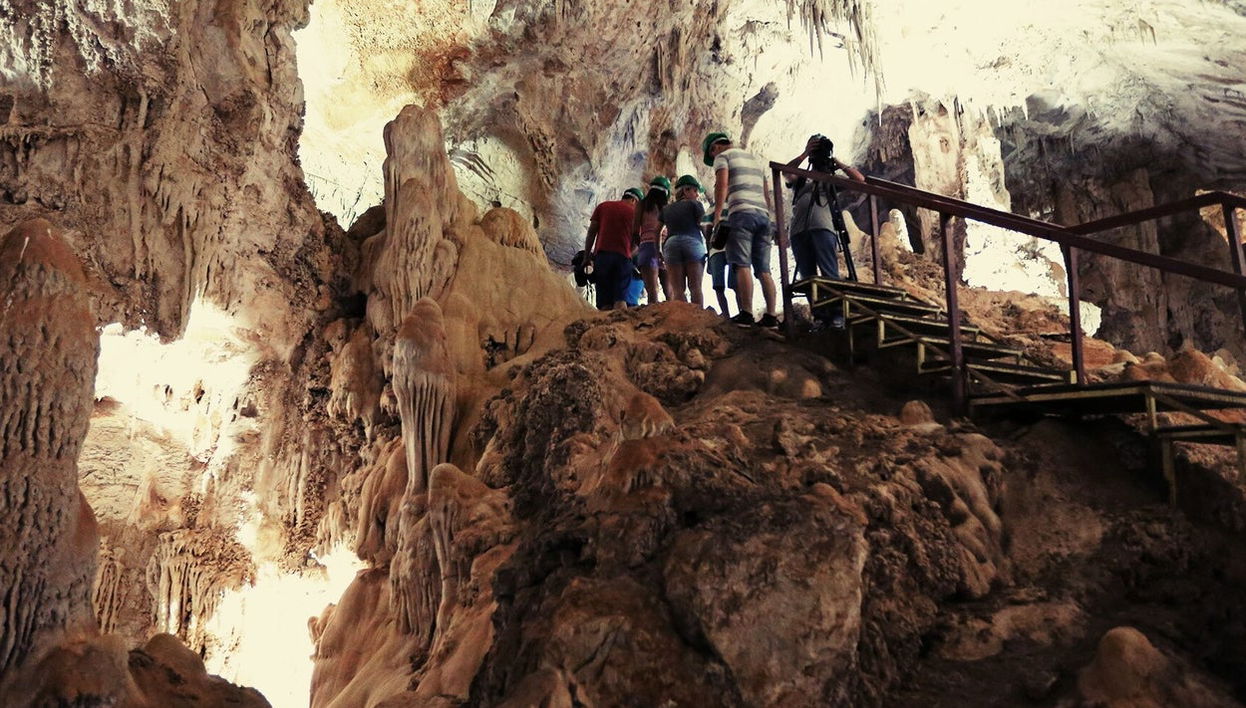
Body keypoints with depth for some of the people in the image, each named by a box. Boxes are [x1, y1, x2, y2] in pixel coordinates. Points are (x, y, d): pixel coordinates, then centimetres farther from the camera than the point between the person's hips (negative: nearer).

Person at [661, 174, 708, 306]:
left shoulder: (666, 209, 23)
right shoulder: (694, 204, 11)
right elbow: (703, 226, 4)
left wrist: (659, 252, 21)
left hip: (671, 244, 3)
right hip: (693, 242, -3)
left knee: (678, 289, -4)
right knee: (695, 287, -7)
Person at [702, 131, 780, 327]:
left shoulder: (722, 157, 9)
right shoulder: (755, 159, 30)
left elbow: (722, 184, -8)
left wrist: (717, 214, -9)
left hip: (742, 213, -6)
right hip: (763, 214, 7)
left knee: (742, 265, -12)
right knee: (763, 269, 1)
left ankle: (746, 314, -20)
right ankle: (771, 316, -6)